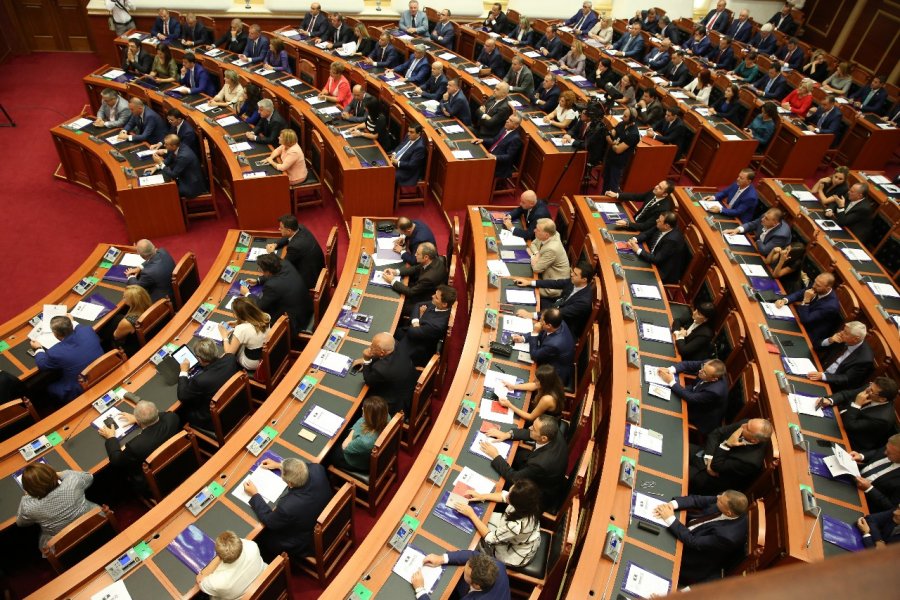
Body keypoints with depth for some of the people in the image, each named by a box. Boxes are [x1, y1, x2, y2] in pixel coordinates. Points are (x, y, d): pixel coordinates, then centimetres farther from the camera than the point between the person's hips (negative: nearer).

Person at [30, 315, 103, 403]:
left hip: (80, 392, -5)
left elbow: (42, 365, -2)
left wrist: (38, 349, 14)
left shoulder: (55, 352, -29)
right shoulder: (87, 330, -19)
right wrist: (72, 323, 24)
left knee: (47, 386, 22)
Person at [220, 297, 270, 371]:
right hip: (267, 355, 5)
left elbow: (229, 353, -20)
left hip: (251, 365, -5)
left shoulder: (242, 329, -32)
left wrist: (225, 336, -7)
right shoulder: (265, 317, -16)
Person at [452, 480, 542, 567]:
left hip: (517, 555, -5)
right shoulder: (527, 500, -28)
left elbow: (490, 538, -27)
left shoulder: (516, 526, -45)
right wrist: (481, 496, -14)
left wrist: (471, 514, -23)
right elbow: (504, 495, -6)